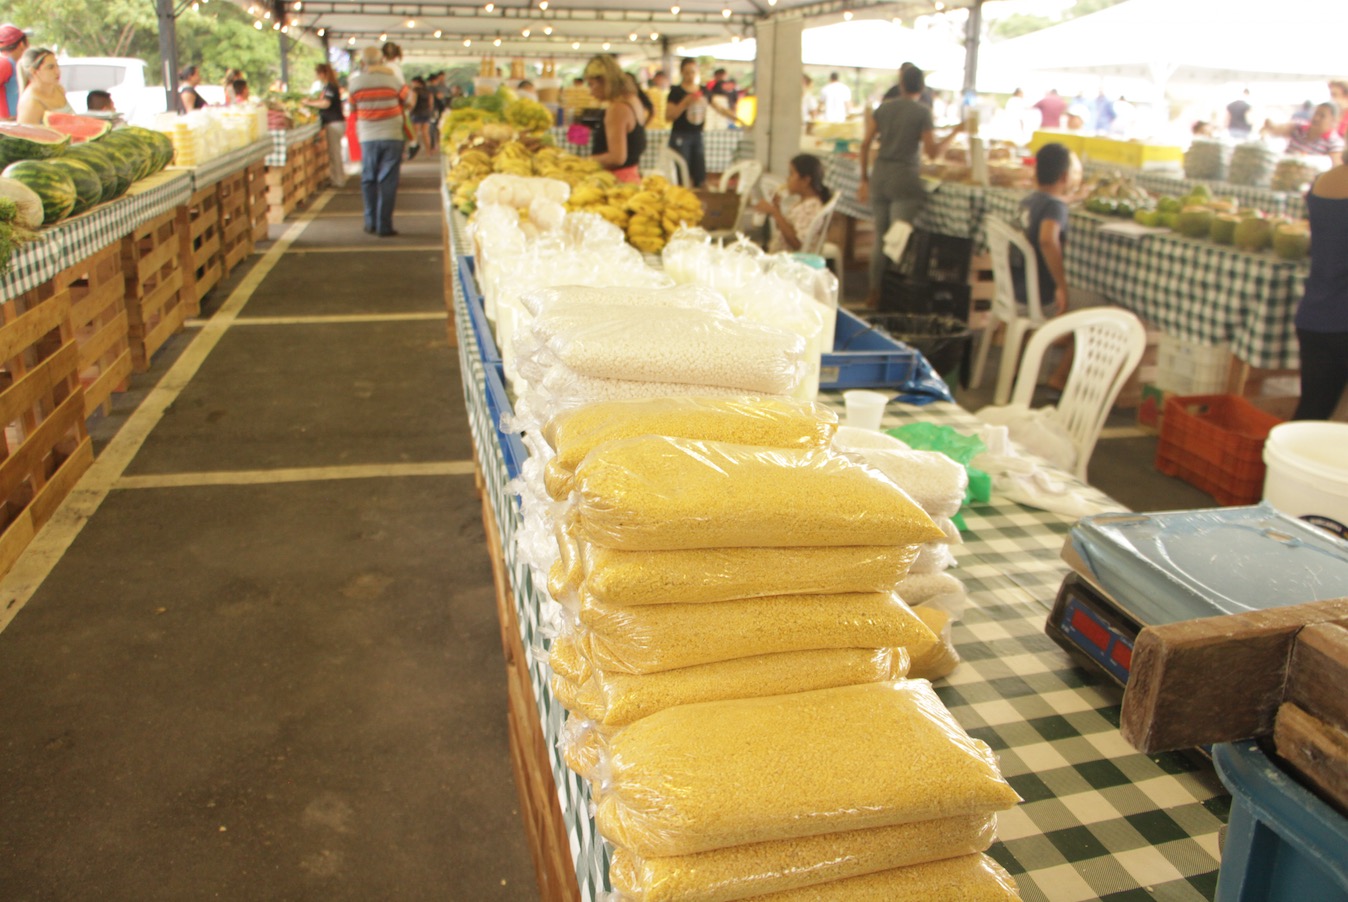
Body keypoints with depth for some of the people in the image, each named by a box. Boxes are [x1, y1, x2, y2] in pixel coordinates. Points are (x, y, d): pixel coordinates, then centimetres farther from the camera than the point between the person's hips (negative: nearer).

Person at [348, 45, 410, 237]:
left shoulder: (355, 82, -2)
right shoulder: (392, 79, -5)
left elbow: (352, 110, 7)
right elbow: (408, 101, 8)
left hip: (367, 137, 1)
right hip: (392, 136, -1)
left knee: (368, 180, 12)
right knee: (388, 181, 1)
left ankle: (371, 223, 11)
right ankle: (384, 225, -1)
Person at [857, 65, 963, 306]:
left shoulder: (883, 108, 9)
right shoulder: (922, 113, -4)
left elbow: (865, 144, 6)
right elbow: (933, 151, -6)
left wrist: (864, 178, 13)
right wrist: (956, 131, 7)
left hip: (880, 177, 5)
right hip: (905, 179, -5)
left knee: (880, 239, 12)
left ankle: (875, 294, 17)